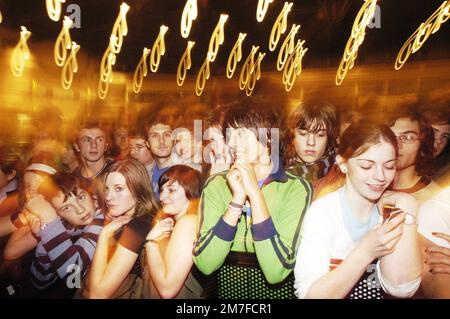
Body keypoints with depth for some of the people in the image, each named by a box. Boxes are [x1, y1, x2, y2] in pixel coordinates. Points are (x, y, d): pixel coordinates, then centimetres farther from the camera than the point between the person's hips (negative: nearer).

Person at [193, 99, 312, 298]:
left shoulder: (296, 188, -9)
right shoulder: (216, 185, -3)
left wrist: (255, 193, -18)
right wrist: (238, 199, -18)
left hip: (277, 290, -1)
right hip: (228, 288, 2)